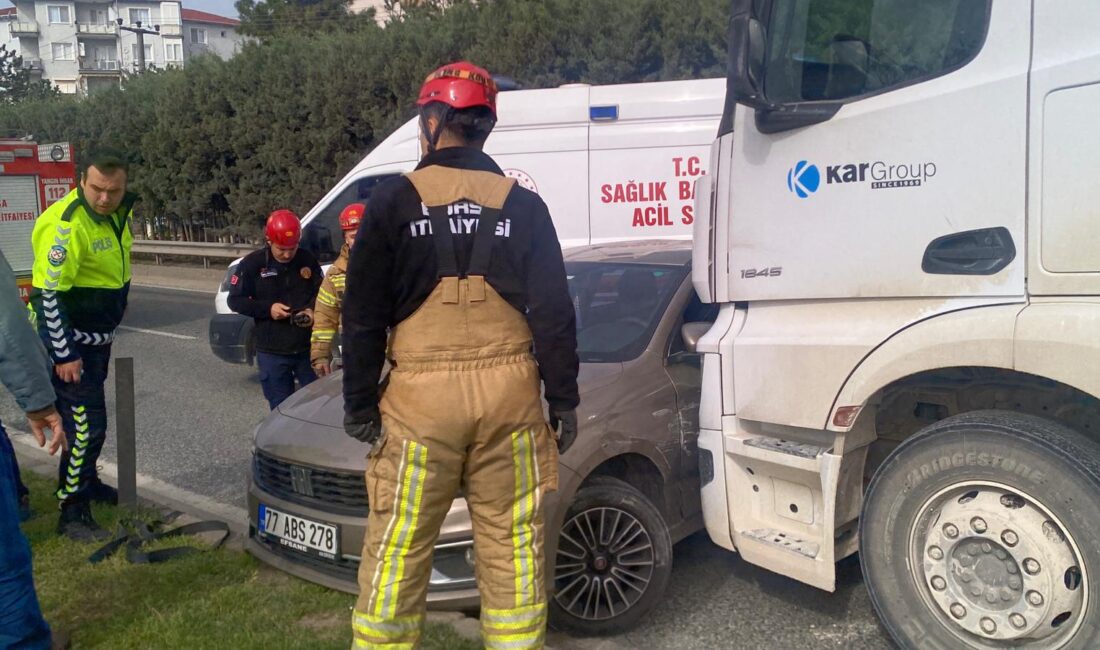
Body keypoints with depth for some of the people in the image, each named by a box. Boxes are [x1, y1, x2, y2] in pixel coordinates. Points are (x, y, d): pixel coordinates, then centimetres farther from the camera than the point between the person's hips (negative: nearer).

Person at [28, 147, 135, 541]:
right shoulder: (66, 224, -26)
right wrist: (64, 355, -22)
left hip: (97, 338, 9)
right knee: (86, 424, -9)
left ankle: (87, 483, 40)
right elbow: (48, 294, -25)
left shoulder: (117, 213, 1)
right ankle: (72, 513, 1)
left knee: (89, 417, 22)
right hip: (68, 340, -9)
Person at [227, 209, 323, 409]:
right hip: (272, 353, -2)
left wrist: (312, 309, -10)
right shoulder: (252, 264, -7)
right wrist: (267, 309, -16)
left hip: (307, 348, 2)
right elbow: (235, 300, -2)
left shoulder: (308, 260, 0)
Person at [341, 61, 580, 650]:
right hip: (510, 393, 2)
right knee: (512, 545, 8)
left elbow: (364, 317, 1)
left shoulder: (394, 202, 2)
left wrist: (359, 403, 7)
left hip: (421, 396, -2)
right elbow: (554, 313, 4)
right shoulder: (523, 205, 6)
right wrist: (563, 399, 10)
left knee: (397, 548, 7)